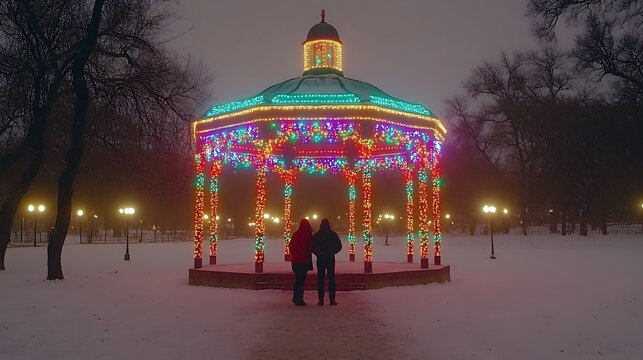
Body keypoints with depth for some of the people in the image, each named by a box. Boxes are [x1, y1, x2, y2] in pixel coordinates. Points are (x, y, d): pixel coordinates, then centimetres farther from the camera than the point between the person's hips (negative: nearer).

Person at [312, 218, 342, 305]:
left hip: (320, 259, 0)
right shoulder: (333, 234, -2)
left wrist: (318, 254, 10)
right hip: (330, 259, 0)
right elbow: (339, 246, 0)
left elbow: (313, 247, -3)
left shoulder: (317, 235, -2)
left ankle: (321, 299, 1)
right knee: (331, 279, 3)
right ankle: (332, 299, -1)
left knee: (320, 279, 5)